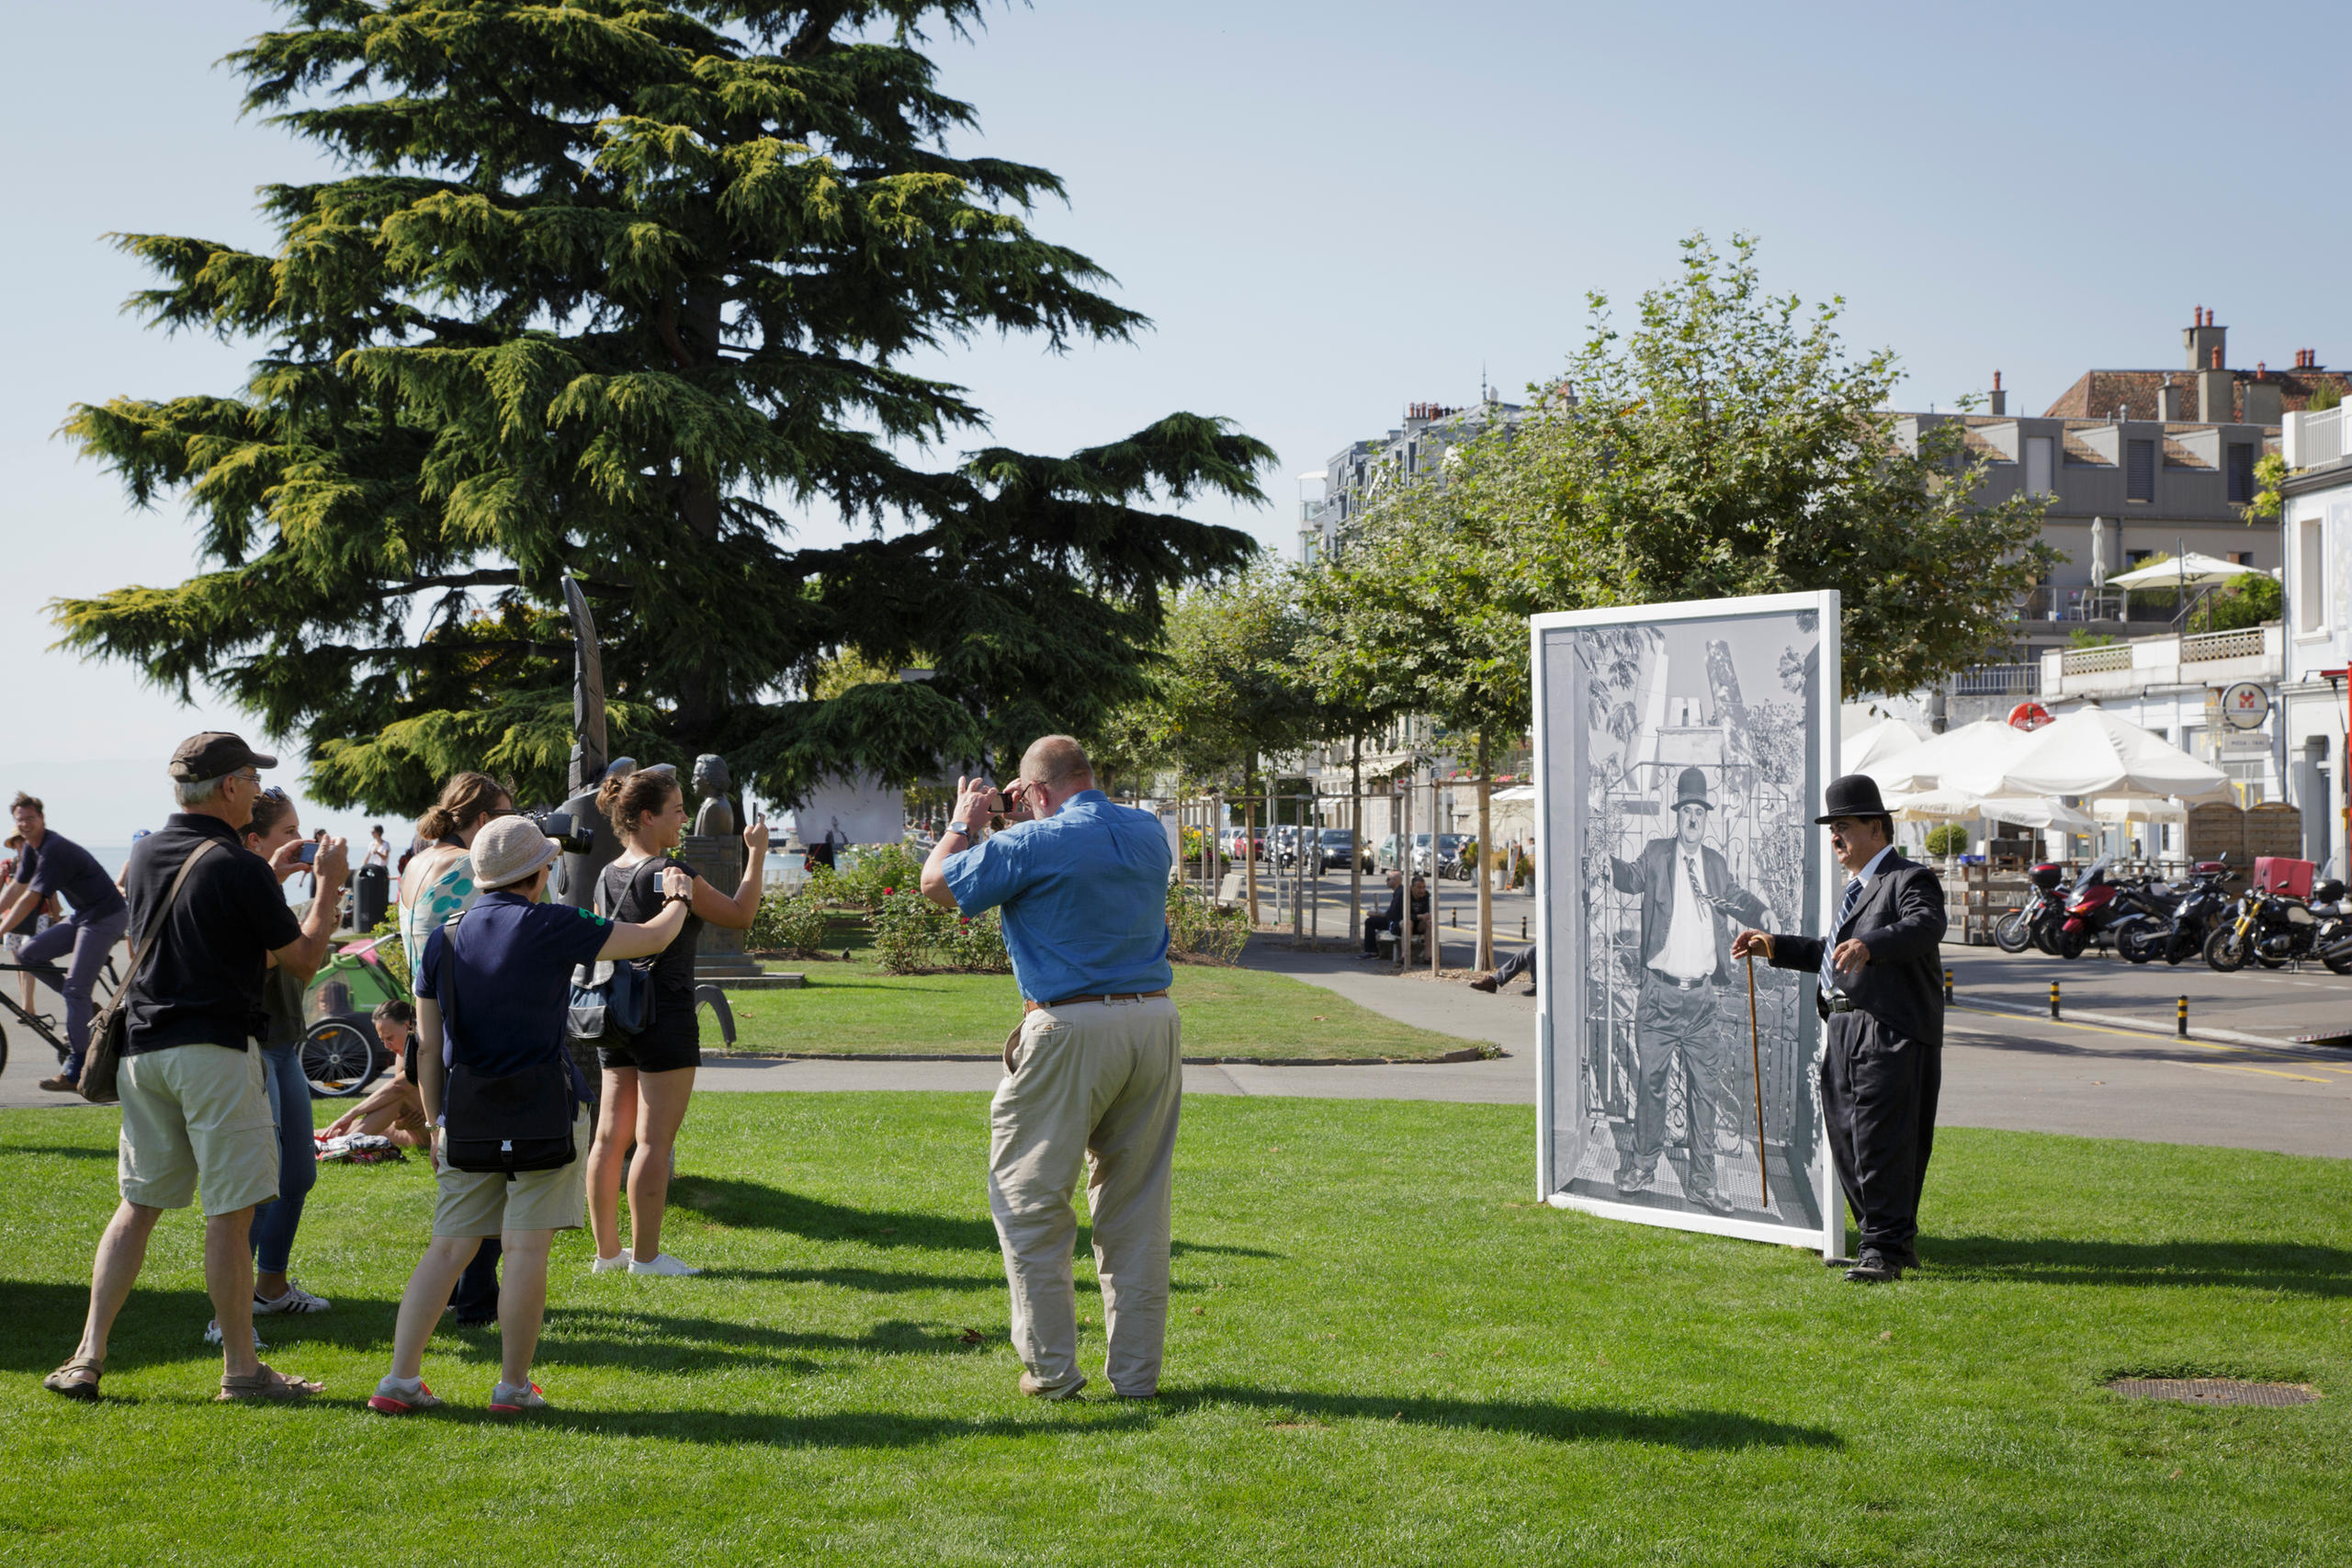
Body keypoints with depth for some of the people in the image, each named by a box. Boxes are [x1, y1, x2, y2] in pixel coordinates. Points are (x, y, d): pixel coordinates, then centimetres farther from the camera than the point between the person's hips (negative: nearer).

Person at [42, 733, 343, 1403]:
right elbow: (304, 955, -4)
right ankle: (240, 1367, 4)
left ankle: (89, 1356, 7)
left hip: (143, 1047, 7)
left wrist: (272, 877, 31)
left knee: (138, 1203, 13)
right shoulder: (238, 867, -11)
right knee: (230, 1212, -1)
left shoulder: (146, 855, 10)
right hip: (214, 1050, -7)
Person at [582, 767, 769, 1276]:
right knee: (654, 1140, -3)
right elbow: (741, 914, -8)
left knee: (611, 1136, 10)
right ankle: (645, 1255, 1)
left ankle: (606, 1249, 17)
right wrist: (757, 853, 1)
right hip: (665, 1018, -8)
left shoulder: (608, 876, 8)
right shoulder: (670, 873, -15)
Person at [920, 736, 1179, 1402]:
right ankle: (1137, 1370, 15)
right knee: (1137, 1203, 12)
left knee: (1030, 1198, 6)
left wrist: (964, 823, 17)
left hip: (1071, 1030, -6)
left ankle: (1052, 1368, 5)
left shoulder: (1038, 844, -10)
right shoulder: (1148, 833, 9)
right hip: (1155, 1021, 6)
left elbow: (937, 883, 1)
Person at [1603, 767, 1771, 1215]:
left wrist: (1761, 912, 9)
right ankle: (1644, 1165, 18)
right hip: (1660, 993, -3)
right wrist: (1610, 867, -30)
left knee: (1705, 1088, 4)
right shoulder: (1657, 854, 3)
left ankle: (1702, 1180, 10)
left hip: (1702, 996, 3)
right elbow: (1635, 877, -10)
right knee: (1650, 1080, 3)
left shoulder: (1715, 863, 13)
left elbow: (1734, 897, 26)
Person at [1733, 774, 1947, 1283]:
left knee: (1881, 1141, -9)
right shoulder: (1857, 888, 25)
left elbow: (1926, 927, -26)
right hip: (1844, 1031, 10)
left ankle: (1884, 1249, -3)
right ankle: (1897, 1240, 23)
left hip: (1890, 1035, -10)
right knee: (1846, 1144, 11)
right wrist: (1775, 946, 24)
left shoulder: (1909, 879, -6)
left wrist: (1870, 946, -43)